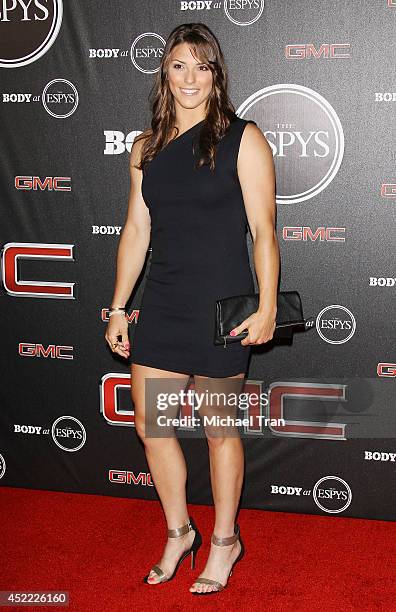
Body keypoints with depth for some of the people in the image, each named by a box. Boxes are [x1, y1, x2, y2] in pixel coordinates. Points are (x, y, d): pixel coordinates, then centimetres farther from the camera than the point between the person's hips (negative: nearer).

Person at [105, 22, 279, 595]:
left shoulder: (242, 139, -5)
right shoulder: (147, 147, 9)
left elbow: (263, 231, -8)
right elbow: (136, 231, 11)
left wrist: (267, 307, -14)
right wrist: (118, 306, 10)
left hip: (220, 305, -5)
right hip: (162, 303, 5)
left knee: (219, 429, 6)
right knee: (149, 423, 9)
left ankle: (225, 540, 28)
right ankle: (179, 532, 31)